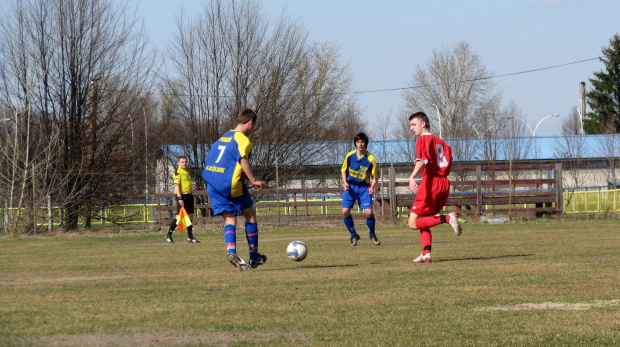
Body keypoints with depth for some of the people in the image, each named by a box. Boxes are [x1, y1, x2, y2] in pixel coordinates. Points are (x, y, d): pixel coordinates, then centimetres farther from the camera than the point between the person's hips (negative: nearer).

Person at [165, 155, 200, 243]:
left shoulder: (187, 172, 17)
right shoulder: (178, 172, -10)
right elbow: (176, 185, -17)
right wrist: (179, 198, -24)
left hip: (188, 196, 9)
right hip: (181, 196, -9)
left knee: (190, 216, 9)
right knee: (179, 216, -11)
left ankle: (190, 237, 16)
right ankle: (168, 236, -4)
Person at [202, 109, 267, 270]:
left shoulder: (223, 137, 20)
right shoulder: (243, 140, -5)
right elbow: (243, 159, -22)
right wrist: (253, 181, -19)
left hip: (212, 184, 7)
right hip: (231, 184, -7)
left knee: (229, 219, 5)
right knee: (250, 215, 11)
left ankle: (231, 250, -22)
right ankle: (254, 257, 14)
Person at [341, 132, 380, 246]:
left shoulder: (371, 159, -12)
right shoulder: (350, 156, -5)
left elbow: (375, 177, -2)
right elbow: (343, 170, 10)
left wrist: (372, 187, -21)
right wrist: (345, 182, -6)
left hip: (364, 187, -2)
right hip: (350, 186, 2)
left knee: (369, 212, -15)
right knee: (345, 211, -12)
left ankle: (372, 234, 14)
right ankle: (353, 235, 9)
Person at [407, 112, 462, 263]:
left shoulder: (423, 139, -2)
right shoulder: (440, 142, 21)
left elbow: (422, 160, -20)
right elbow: (448, 163, 18)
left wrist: (412, 177, -34)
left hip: (431, 182, -8)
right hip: (445, 183, 8)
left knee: (413, 223, -8)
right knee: (423, 220, 15)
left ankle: (447, 218, -20)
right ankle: (426, 254, 0)